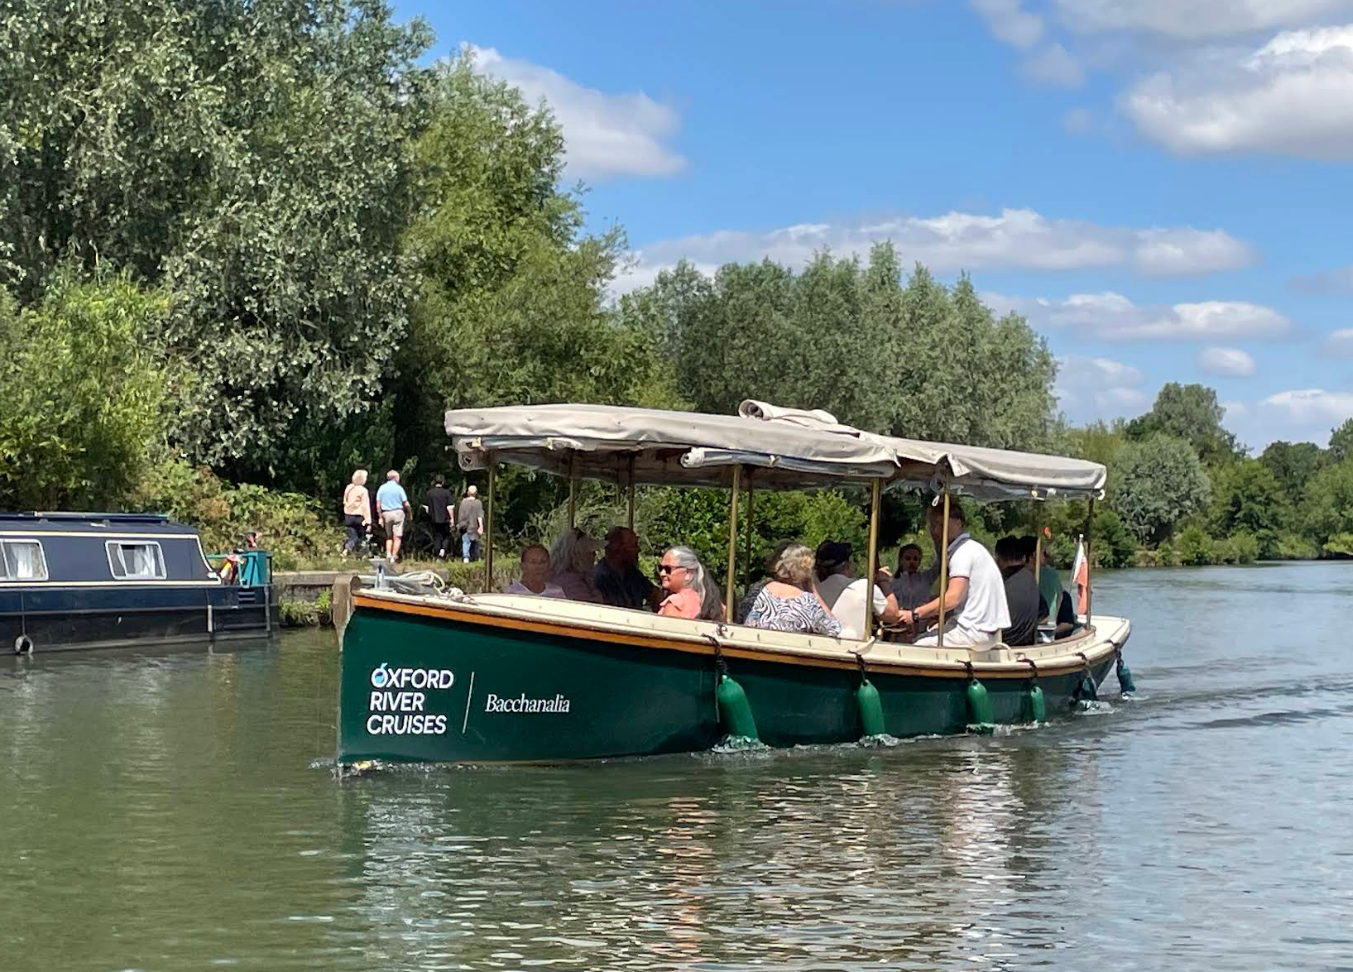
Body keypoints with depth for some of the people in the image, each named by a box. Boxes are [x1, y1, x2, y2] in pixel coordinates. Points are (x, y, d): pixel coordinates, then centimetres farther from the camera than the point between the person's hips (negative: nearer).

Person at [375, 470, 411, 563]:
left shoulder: (382, 488, 4)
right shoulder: (399, 488, -7)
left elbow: (378, 504, 3)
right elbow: (406, 503, -7)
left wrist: (380, 517, 9)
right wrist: (408, 513, 9)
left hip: (386, 513, 4)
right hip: (398, 512, -4)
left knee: (389, 536, 17)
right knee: (397, 537, 2)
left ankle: (388, 554, 5)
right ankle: (394, 556, -1)